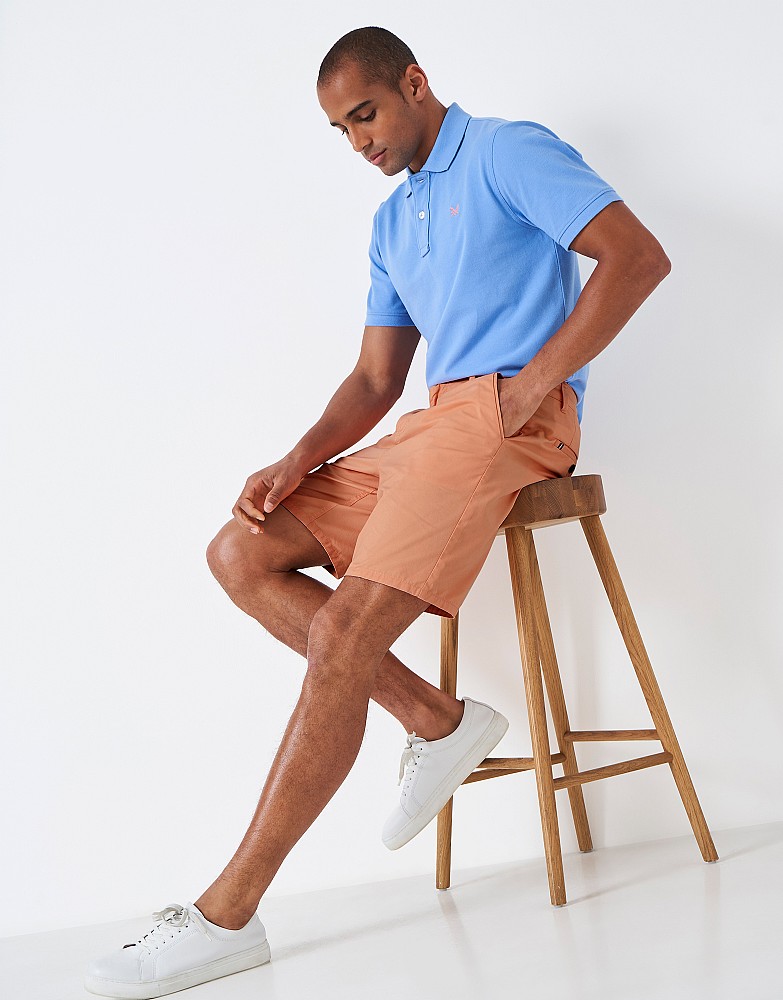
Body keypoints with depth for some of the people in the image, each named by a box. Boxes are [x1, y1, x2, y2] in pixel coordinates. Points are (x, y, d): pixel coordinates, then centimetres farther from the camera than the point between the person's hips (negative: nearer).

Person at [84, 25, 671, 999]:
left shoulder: (508, 153, 1)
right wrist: (296, 463, 1)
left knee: (342, 636, -21)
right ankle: (436, 719, -4)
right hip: (429, 423, 9)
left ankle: (229, 913, -16)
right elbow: (375, 381, 19)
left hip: (508, 417, -9)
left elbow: (638, 256, -11)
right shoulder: (390, 223, 24)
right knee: (242, 554, -1)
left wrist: (537, 380, -17)